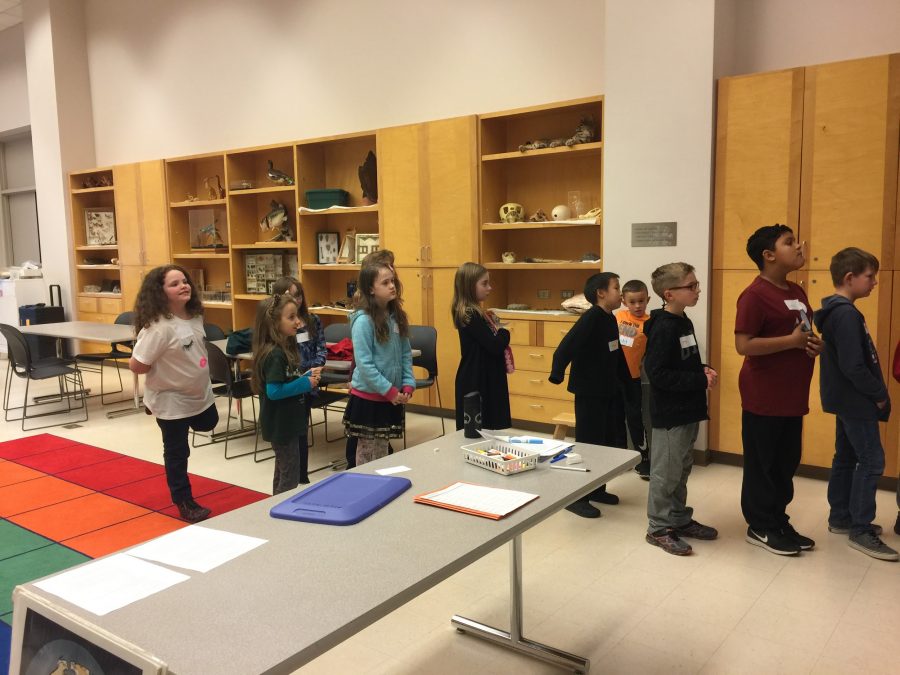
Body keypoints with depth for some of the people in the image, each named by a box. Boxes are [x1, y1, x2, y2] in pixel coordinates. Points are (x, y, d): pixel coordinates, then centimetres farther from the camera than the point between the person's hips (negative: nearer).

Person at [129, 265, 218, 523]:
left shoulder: (195, 315, -4)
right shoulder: (158, 327, -28)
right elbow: (136, 365, -27)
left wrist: (197, 374, 3)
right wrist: (163, 372, -11)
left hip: (200, 393, 7)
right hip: (171, 400, -7)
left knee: (208, 424, 29)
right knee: (177, 453, 9)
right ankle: (184, 502, 24)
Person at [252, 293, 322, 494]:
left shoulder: (287, 348, 7)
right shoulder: (274, 354, -22)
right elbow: (274, 391, -27)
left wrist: (308, 375, 0)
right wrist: (306, 383, -21)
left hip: (289, 421, 10)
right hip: (281, 424, -10)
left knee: (283, 472, 21)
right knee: (291, 477, 0)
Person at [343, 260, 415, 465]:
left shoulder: (397, 316, 4)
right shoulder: (363, 321, -17)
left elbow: (406, 354, 9)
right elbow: (364, 363, -19)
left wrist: (408, 385, -2)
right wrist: (389, 391, -18)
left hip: (393, 396, 6)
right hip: (369, 396, -6)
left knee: (383, 449, 18)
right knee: (367, 453, 7)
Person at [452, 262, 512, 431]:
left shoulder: (475, 313, 11)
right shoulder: (471, 315, -18)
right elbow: (495, 346, -21)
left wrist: (499, 334, -4)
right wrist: (504, 333, -3)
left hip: (483, 379, 9)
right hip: (477, 382, -9)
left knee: (483, 428, 13)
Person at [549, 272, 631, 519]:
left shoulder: (610, 319, 9)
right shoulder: (591, 318, -19)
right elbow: (566, 347, -27)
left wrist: (625, 378, 21)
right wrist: (557, 375, -30)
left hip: (608, 392, 9)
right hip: (589, 393, -9)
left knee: (609, 441, 16)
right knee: (588, 444, -3)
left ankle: (596, 489, 31)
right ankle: (576, 497, 8)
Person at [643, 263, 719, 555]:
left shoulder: (683, 322, 10)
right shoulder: (663, 328, -20)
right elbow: (658, 374, -24)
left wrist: (702, 370, 1)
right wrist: (700, 380, -21)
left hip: (687, 411, 9)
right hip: (670, 414, -9)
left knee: (682, 469, 19)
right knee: (666, 473, 2)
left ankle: (680, 519, 32)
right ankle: (659, 528, 14)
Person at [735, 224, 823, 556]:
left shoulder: (797, 292, 12)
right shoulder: (755, 295, -15)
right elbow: (743, 345, -23)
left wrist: (815, 344, 2)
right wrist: (792, 341, -20)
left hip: (792, 396, 9)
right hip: (764, 398, -9)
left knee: (786, 464, 16)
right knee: (761, 465, 4)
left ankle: (779, 522, 29)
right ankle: (760, 527, 16)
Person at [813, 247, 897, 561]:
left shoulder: (836, 311, 11)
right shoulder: (847, 314, -21)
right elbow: (853, 366, -25)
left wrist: (874, 393, 13)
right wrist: (879, 394, -13)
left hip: (846, 399, 10)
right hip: (856, 401, -10)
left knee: (846, 457, 15)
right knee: (871, 460, -5)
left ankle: (841, 518, 25)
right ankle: (860, 530, 1)